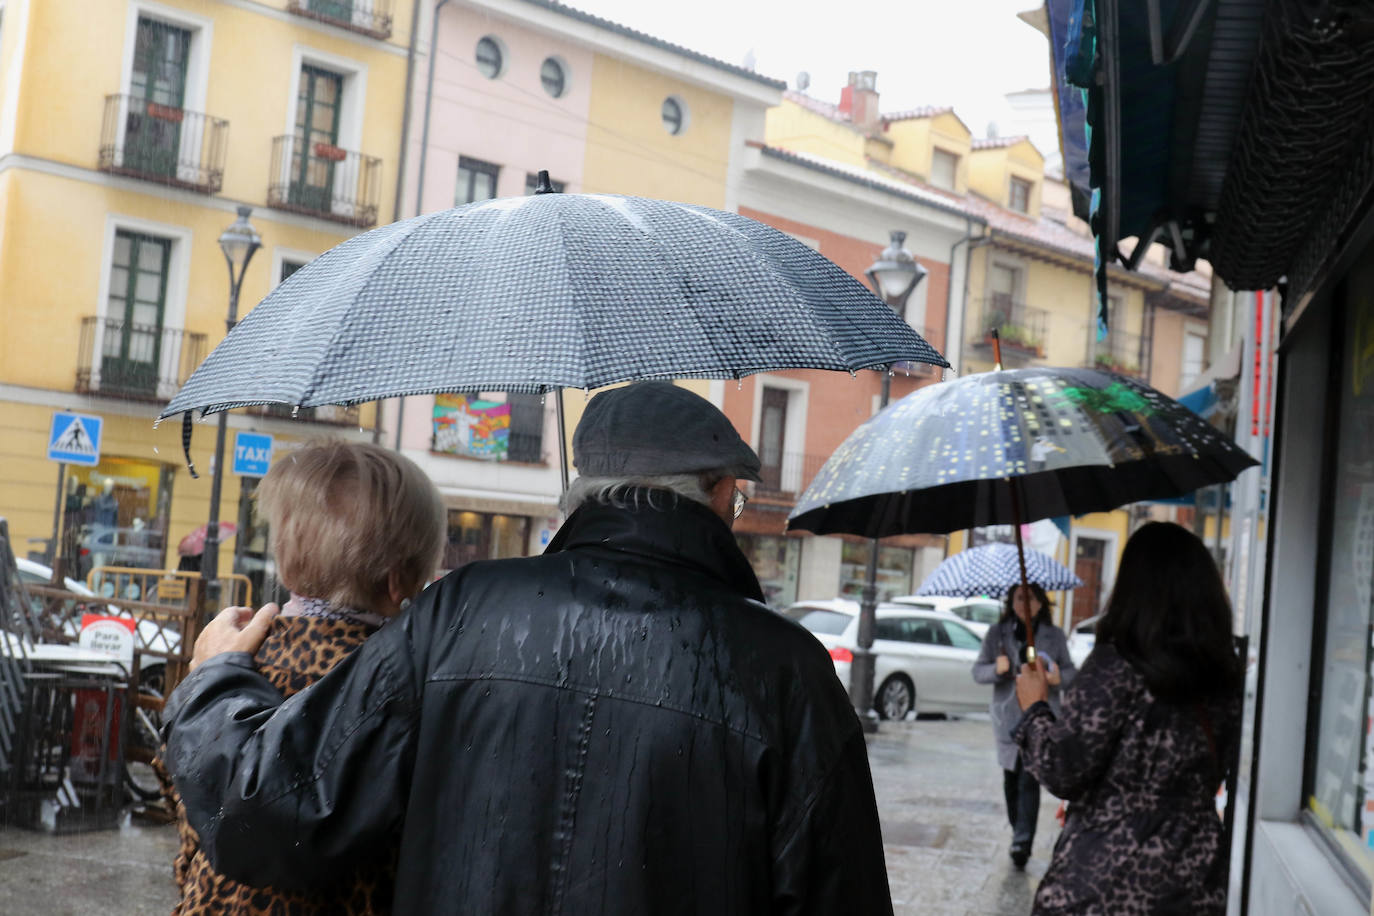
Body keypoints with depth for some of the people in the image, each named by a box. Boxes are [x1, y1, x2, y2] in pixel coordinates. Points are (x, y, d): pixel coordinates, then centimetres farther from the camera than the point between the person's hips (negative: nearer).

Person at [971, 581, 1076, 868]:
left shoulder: (1054, 636, 7)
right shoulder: (997, 634, 7)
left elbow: (1071, 671, 11)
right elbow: (978, 671, 5)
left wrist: (1060, 678, -12)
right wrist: (996, 669, -16)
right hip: (1008, 716, 2)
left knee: (1029, 779, -12)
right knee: (1011, 778, 10)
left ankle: (1022, 841, -15)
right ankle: (1018, 831, 26)